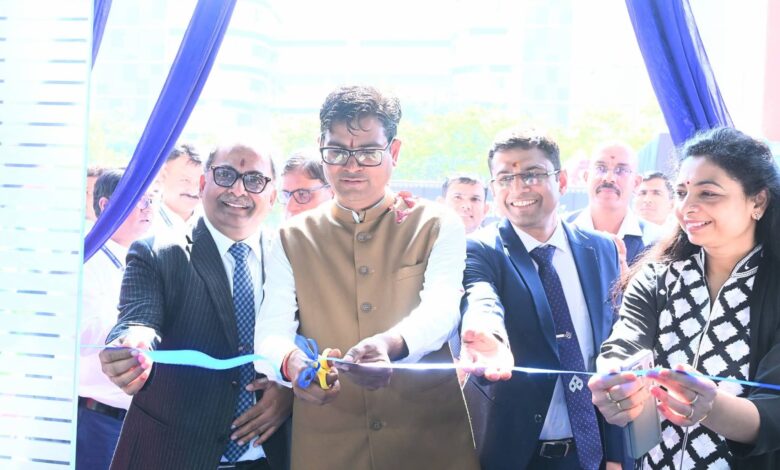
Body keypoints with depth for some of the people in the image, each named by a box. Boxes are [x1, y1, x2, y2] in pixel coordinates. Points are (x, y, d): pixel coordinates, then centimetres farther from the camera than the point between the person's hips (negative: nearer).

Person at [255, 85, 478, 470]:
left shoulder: (439, 226, 2)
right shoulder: (292, 239, 7)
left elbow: (441, 309, -15)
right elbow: (271, 332, -5)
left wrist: (389, 346, -36)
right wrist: (293, 362, -29)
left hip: (431, 439, -1)